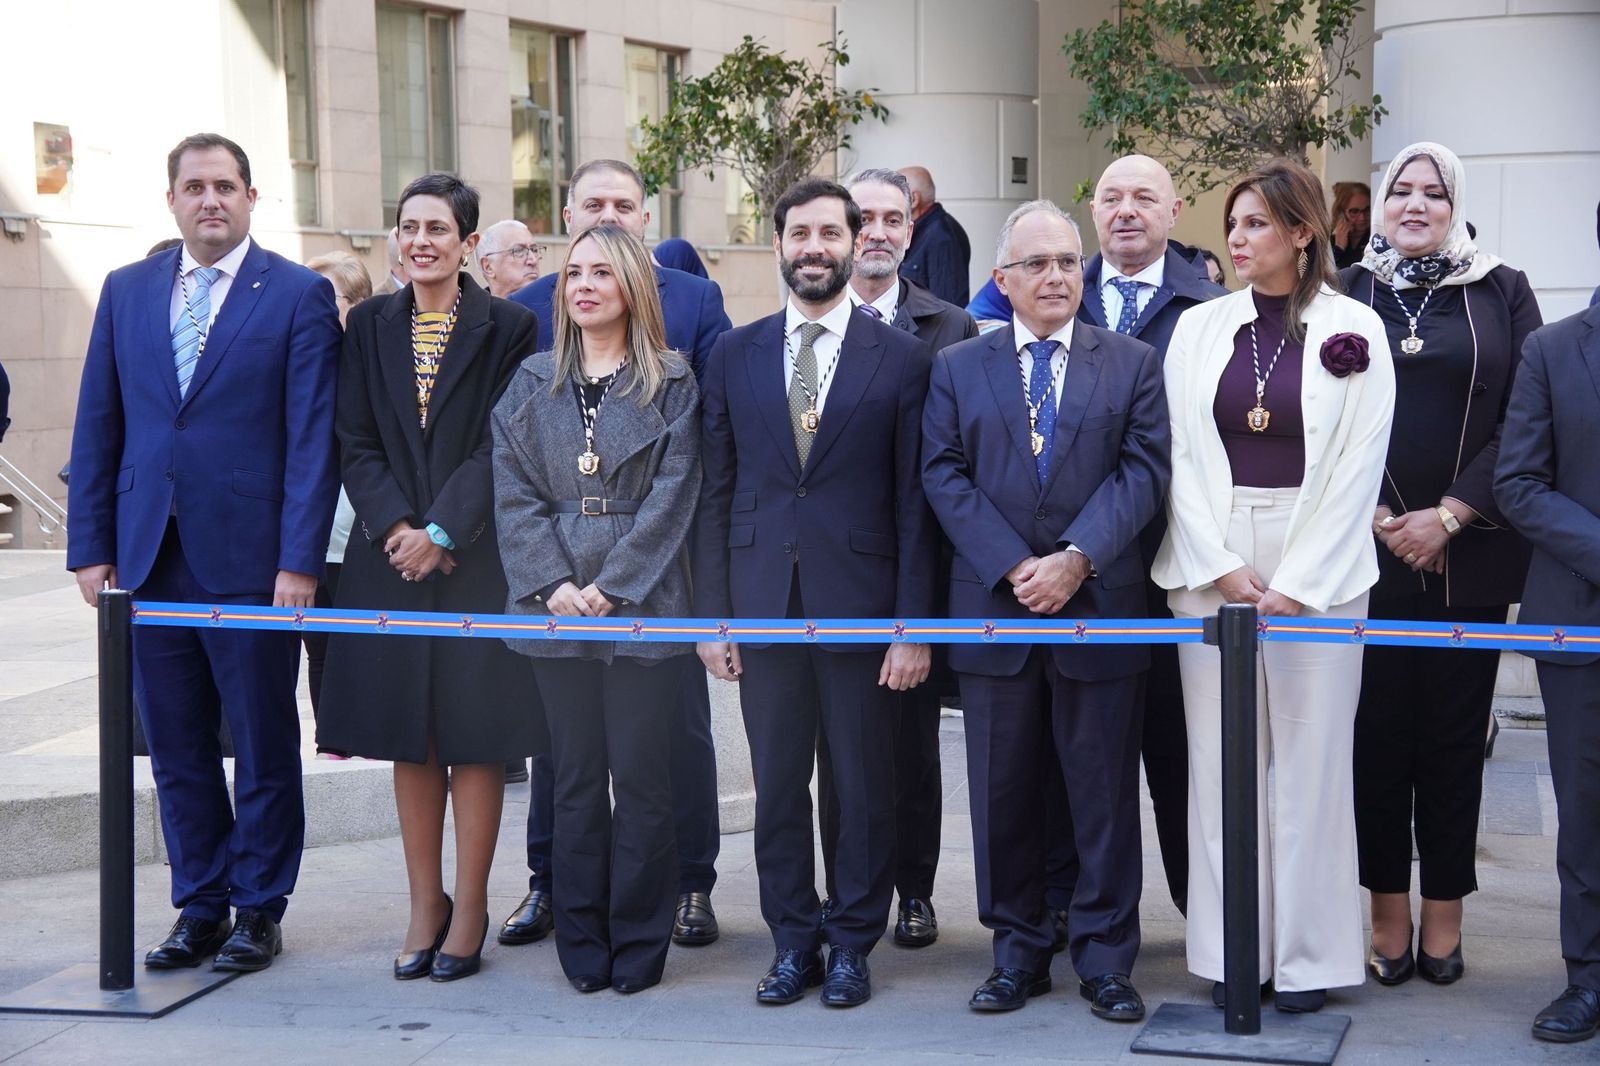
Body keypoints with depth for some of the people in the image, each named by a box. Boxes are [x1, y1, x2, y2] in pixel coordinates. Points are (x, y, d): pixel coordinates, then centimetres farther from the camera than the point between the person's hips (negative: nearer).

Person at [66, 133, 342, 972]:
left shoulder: (299, 296, -1)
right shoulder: (126, 291, 11)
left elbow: (312, 437, -6)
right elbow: (97, 427, 11)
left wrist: (300, 559, -13)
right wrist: (90, 548, 4)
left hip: (250, 555, -4)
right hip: (149, 557, 4)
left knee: (263, 744, 5)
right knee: (175, 746, 9)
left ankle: (258, 909, 17)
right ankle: (200, 905, 21)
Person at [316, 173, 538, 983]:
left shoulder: (506, 328, -2)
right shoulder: (369, 326, 8)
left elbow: (500, 447, -7)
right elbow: (356, 443, 4)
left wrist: (441, 530, -14)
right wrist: (396, 526, -10)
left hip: (476, 557, -3)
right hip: (391, 554, 3)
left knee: (474, 734, 0)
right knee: (408, 738, 8)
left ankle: (469, 909, 9)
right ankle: (424, 905, 17)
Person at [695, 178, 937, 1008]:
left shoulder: (899, 357, 1)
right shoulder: (734, 355, 8)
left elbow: (914, 501, -1)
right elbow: (716, 493, 8)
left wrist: (914, 626, -6)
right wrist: (713, 615, 3)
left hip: (861, 607, -2)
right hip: (764, 607, 2)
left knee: (865, 788, 5)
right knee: (777, 785, 8)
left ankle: (852, 945, 19)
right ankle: (793, 941, 21)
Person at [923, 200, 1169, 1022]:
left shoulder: (1134, 364, 6)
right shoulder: (957, 368, 9)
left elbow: (1143, 470, -3)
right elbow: (945, 478, 0)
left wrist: (1076, 558, -16)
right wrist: (1013, 567, -12)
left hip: (1100, 608, -1)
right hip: (992, 609, 1)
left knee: (1104, 792, 4)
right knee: (1003, 791, 7)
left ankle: (1106, 958, 14)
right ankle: (1018, 951, 19)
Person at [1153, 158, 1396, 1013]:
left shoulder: (1354, 330, 0)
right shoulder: (1199, 328, 8)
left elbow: (1358, 465, -4)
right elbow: (1182, 455, 4)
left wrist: (1296, 582, -10)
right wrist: (1220, 565, -7)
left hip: (1316, 570, -2)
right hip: (1210, 565, 3)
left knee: (1311, 759, 1)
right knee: (1220, 759, 5)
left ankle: (1307, 955, 11)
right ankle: (1232, 950, 14)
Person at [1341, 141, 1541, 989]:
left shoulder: (1503, 293, 5)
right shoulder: (1344, 293, 6)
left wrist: (1450, 515, -9)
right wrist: (1374, 516, -8)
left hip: (1470, 555, 0)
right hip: (1368, 550, 0)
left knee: (1455, 730, 4)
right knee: (1378, 730, 3)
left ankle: (1443, 914, 14)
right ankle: (1388, 911, 12)